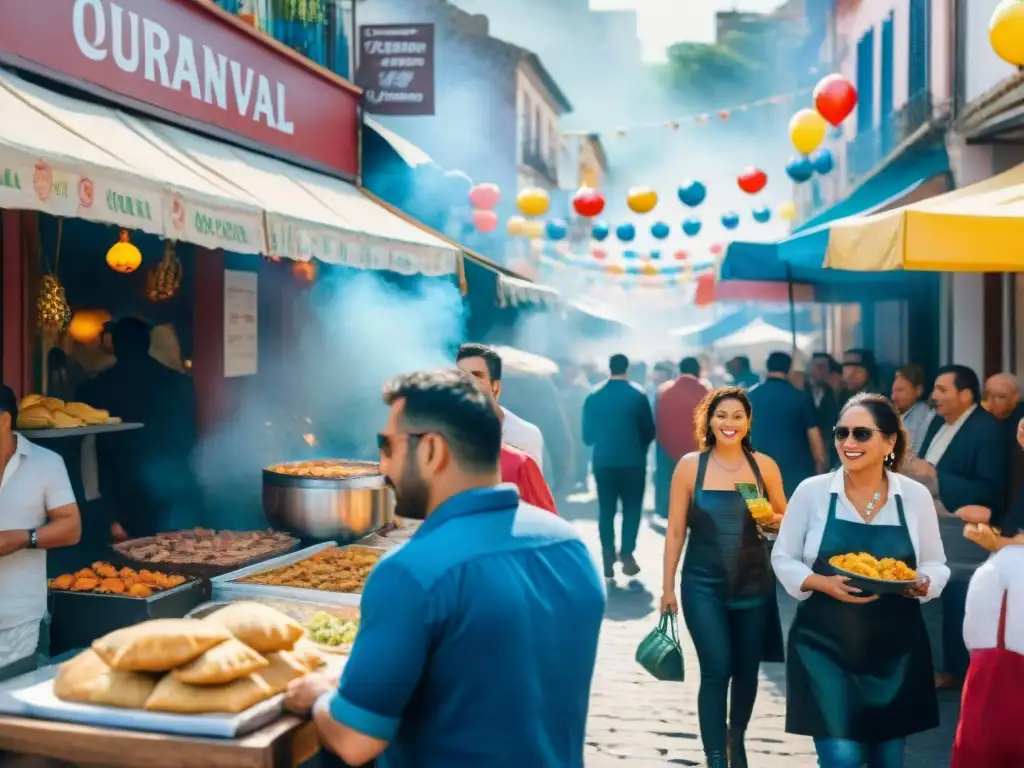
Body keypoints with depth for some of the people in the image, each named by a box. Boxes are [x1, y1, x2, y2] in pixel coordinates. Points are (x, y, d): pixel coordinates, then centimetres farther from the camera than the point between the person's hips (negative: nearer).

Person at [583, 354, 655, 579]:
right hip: (632, 460, -2)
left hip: (603, 460, 2)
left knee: (606, 509, 10)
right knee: (631, 508, 7)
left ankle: (608, 557, 7)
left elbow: (587, 434, 4)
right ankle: (627, 554, -1)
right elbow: (649, 431, -3)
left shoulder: (594, 395, 1)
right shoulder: (638, 395, -6)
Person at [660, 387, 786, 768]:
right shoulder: (690, 465, -5)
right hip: (703, 586, -2)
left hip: (754, 585, 2)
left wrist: (770, 519, -14)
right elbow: (675, 530, -1)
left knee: (747, 669, 14)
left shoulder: (764, 465, -1)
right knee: (716, 670, -8)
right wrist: (667, 586, -1)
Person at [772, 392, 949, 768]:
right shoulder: (811, 491, -6)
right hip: (824, 644, -2)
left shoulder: (915, 495, -1)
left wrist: (923, 584, -15)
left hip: (896, 646, 2)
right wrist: (823, 584, -17)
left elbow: (936, 565, 8)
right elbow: (783, 559, 1)